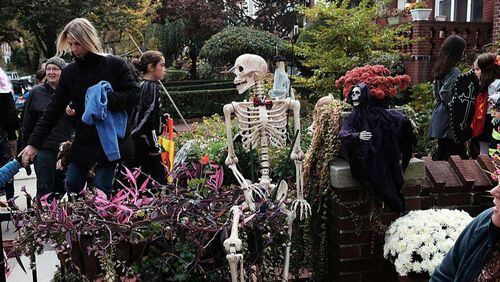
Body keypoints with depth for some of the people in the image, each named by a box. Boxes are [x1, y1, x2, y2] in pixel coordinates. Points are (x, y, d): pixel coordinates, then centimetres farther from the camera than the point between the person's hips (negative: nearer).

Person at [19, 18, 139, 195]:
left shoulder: (114, 65, -5)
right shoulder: (69, 72, 5)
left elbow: (134, 95, -7)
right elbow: (53, 110, 6)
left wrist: (107, 98, -23)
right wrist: (34, 143, 0)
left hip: (110, 142, -4)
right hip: (82, 144, 4)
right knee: (71, 191, 8)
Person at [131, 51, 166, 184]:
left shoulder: (141, 85, 12)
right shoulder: (151, 87, -14)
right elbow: (148, 116, -21)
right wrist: (153, 146, -19)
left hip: (137, 140, 10)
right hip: (146, 142, -10)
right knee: (157, 181, -6)